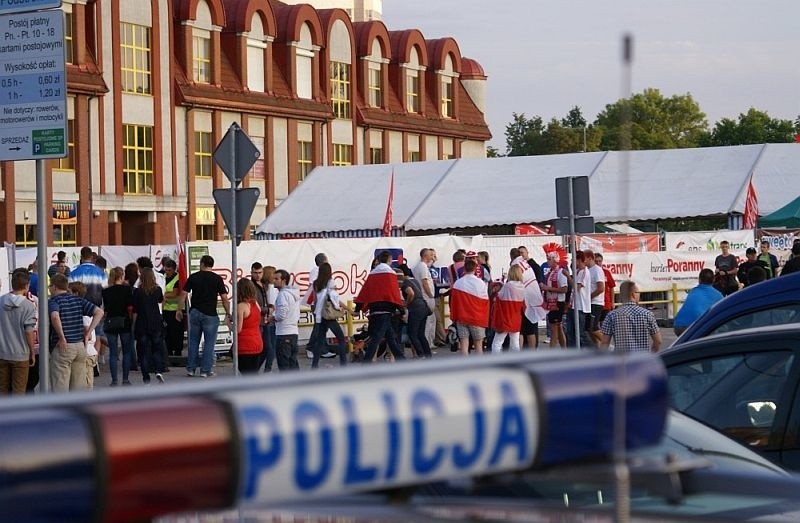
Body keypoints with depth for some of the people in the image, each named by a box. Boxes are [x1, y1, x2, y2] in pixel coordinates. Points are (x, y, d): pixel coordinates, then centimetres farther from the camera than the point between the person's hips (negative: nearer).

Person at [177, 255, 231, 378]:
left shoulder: (193, 277, 2)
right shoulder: (217, 279, -3)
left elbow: (183, 294, 0)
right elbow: (224, 298, -5)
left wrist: (179, 310, 10)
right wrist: (228, 314, 4)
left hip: (195, 312, 2)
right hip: (210, 315, -2)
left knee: (193, 342, 13)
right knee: (209, 343, 3)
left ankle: (191, 369, 14)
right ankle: (205, 371, 1)